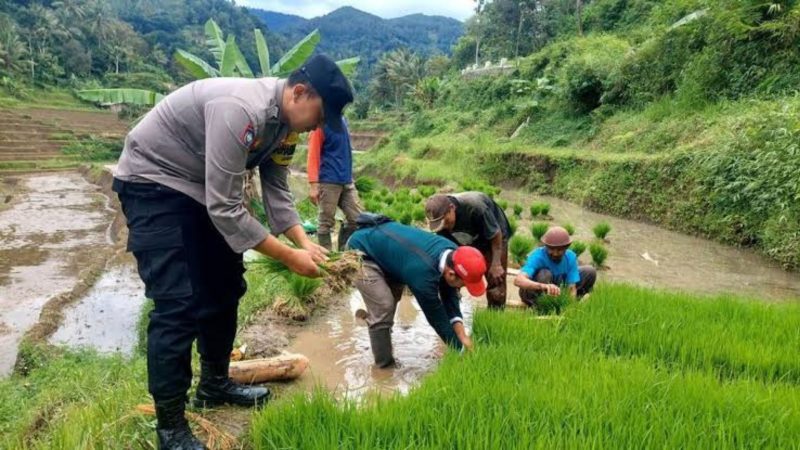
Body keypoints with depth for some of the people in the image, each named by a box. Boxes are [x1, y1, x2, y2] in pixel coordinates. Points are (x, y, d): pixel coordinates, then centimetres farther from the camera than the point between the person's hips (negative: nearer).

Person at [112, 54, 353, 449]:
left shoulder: (282, 119, -4)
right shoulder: (240, 110, -34)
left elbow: (276, 191, 1)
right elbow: (224, 209, -32)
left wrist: (305, 243, -12)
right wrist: (290, 257, -27)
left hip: (201, 187, 9)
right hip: (153, 184, -9)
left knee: (224, 289, 13)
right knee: (179, 305, -12)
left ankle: (214, 384, 31)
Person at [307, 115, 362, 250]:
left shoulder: (342, 120, 12)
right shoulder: (320, 124, -9)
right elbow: (313, 155, -13)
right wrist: (313, 185, -19)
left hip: (347, 180, 7)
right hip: (328, 181, -7)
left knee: (357, 219, 6)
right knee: (326, 223, 0)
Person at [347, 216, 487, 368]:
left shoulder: (452, 252, -15)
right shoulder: (423, 271, -37)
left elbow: (449, 297, -4)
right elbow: (436, 316, -24)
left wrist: (462, 335, -13)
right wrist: (460, 349, -13)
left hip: (380, 241, 9)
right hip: (360, 251, -8)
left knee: (392, 300, 17)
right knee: (383, 308, -14)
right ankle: (385, 365, 0)